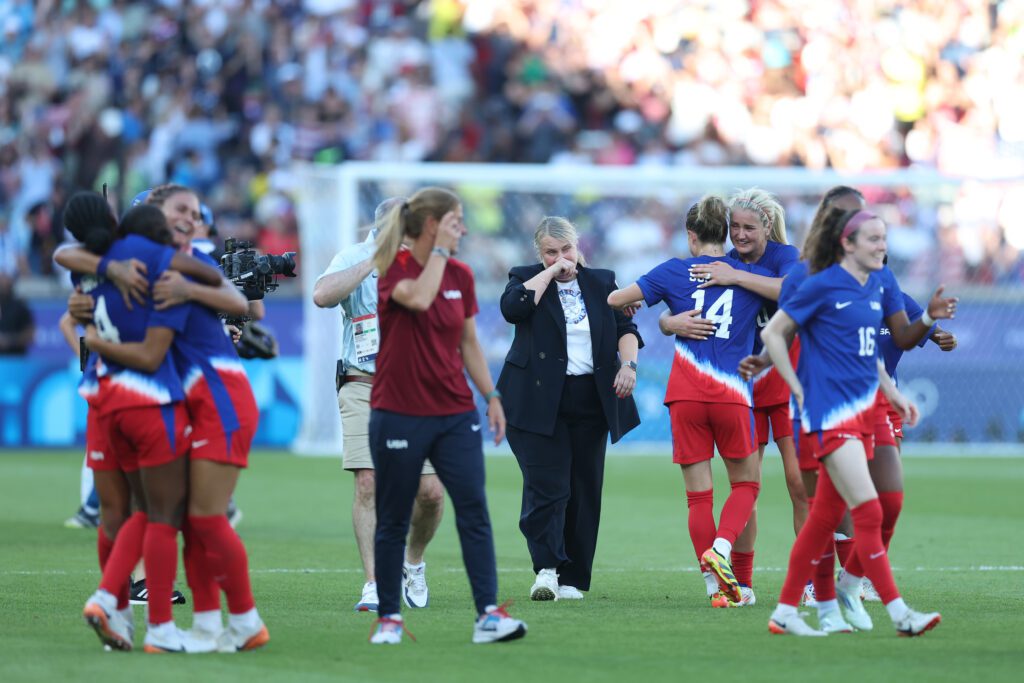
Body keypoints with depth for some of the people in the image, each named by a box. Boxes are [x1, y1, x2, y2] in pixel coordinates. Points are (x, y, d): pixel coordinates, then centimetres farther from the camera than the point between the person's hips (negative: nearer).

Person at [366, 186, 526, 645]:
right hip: (399, 414, -4)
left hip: (455, 414, 4)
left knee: (474, 509, -7)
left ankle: (488, 614, -10)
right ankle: (388, 617, 14)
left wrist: (491, 396, 10)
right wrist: (440, 250, -18)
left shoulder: (461, 276, 8)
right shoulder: (393, 268, -8)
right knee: (393, 520, 3)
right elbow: (418, 298, -30)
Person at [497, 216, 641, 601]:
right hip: (539, 403, -3)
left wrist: (628, 363, -11)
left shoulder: (601, 283, 14)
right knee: (547, 486, -14)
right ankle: (547, 567, -18)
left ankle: (572, 580, 7)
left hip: (590, 403, 3)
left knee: (585, 490, 3)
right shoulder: (527, 279, 5)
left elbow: (625, 327, 7)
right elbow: (513, 308, -16)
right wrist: (551, 272, -10)